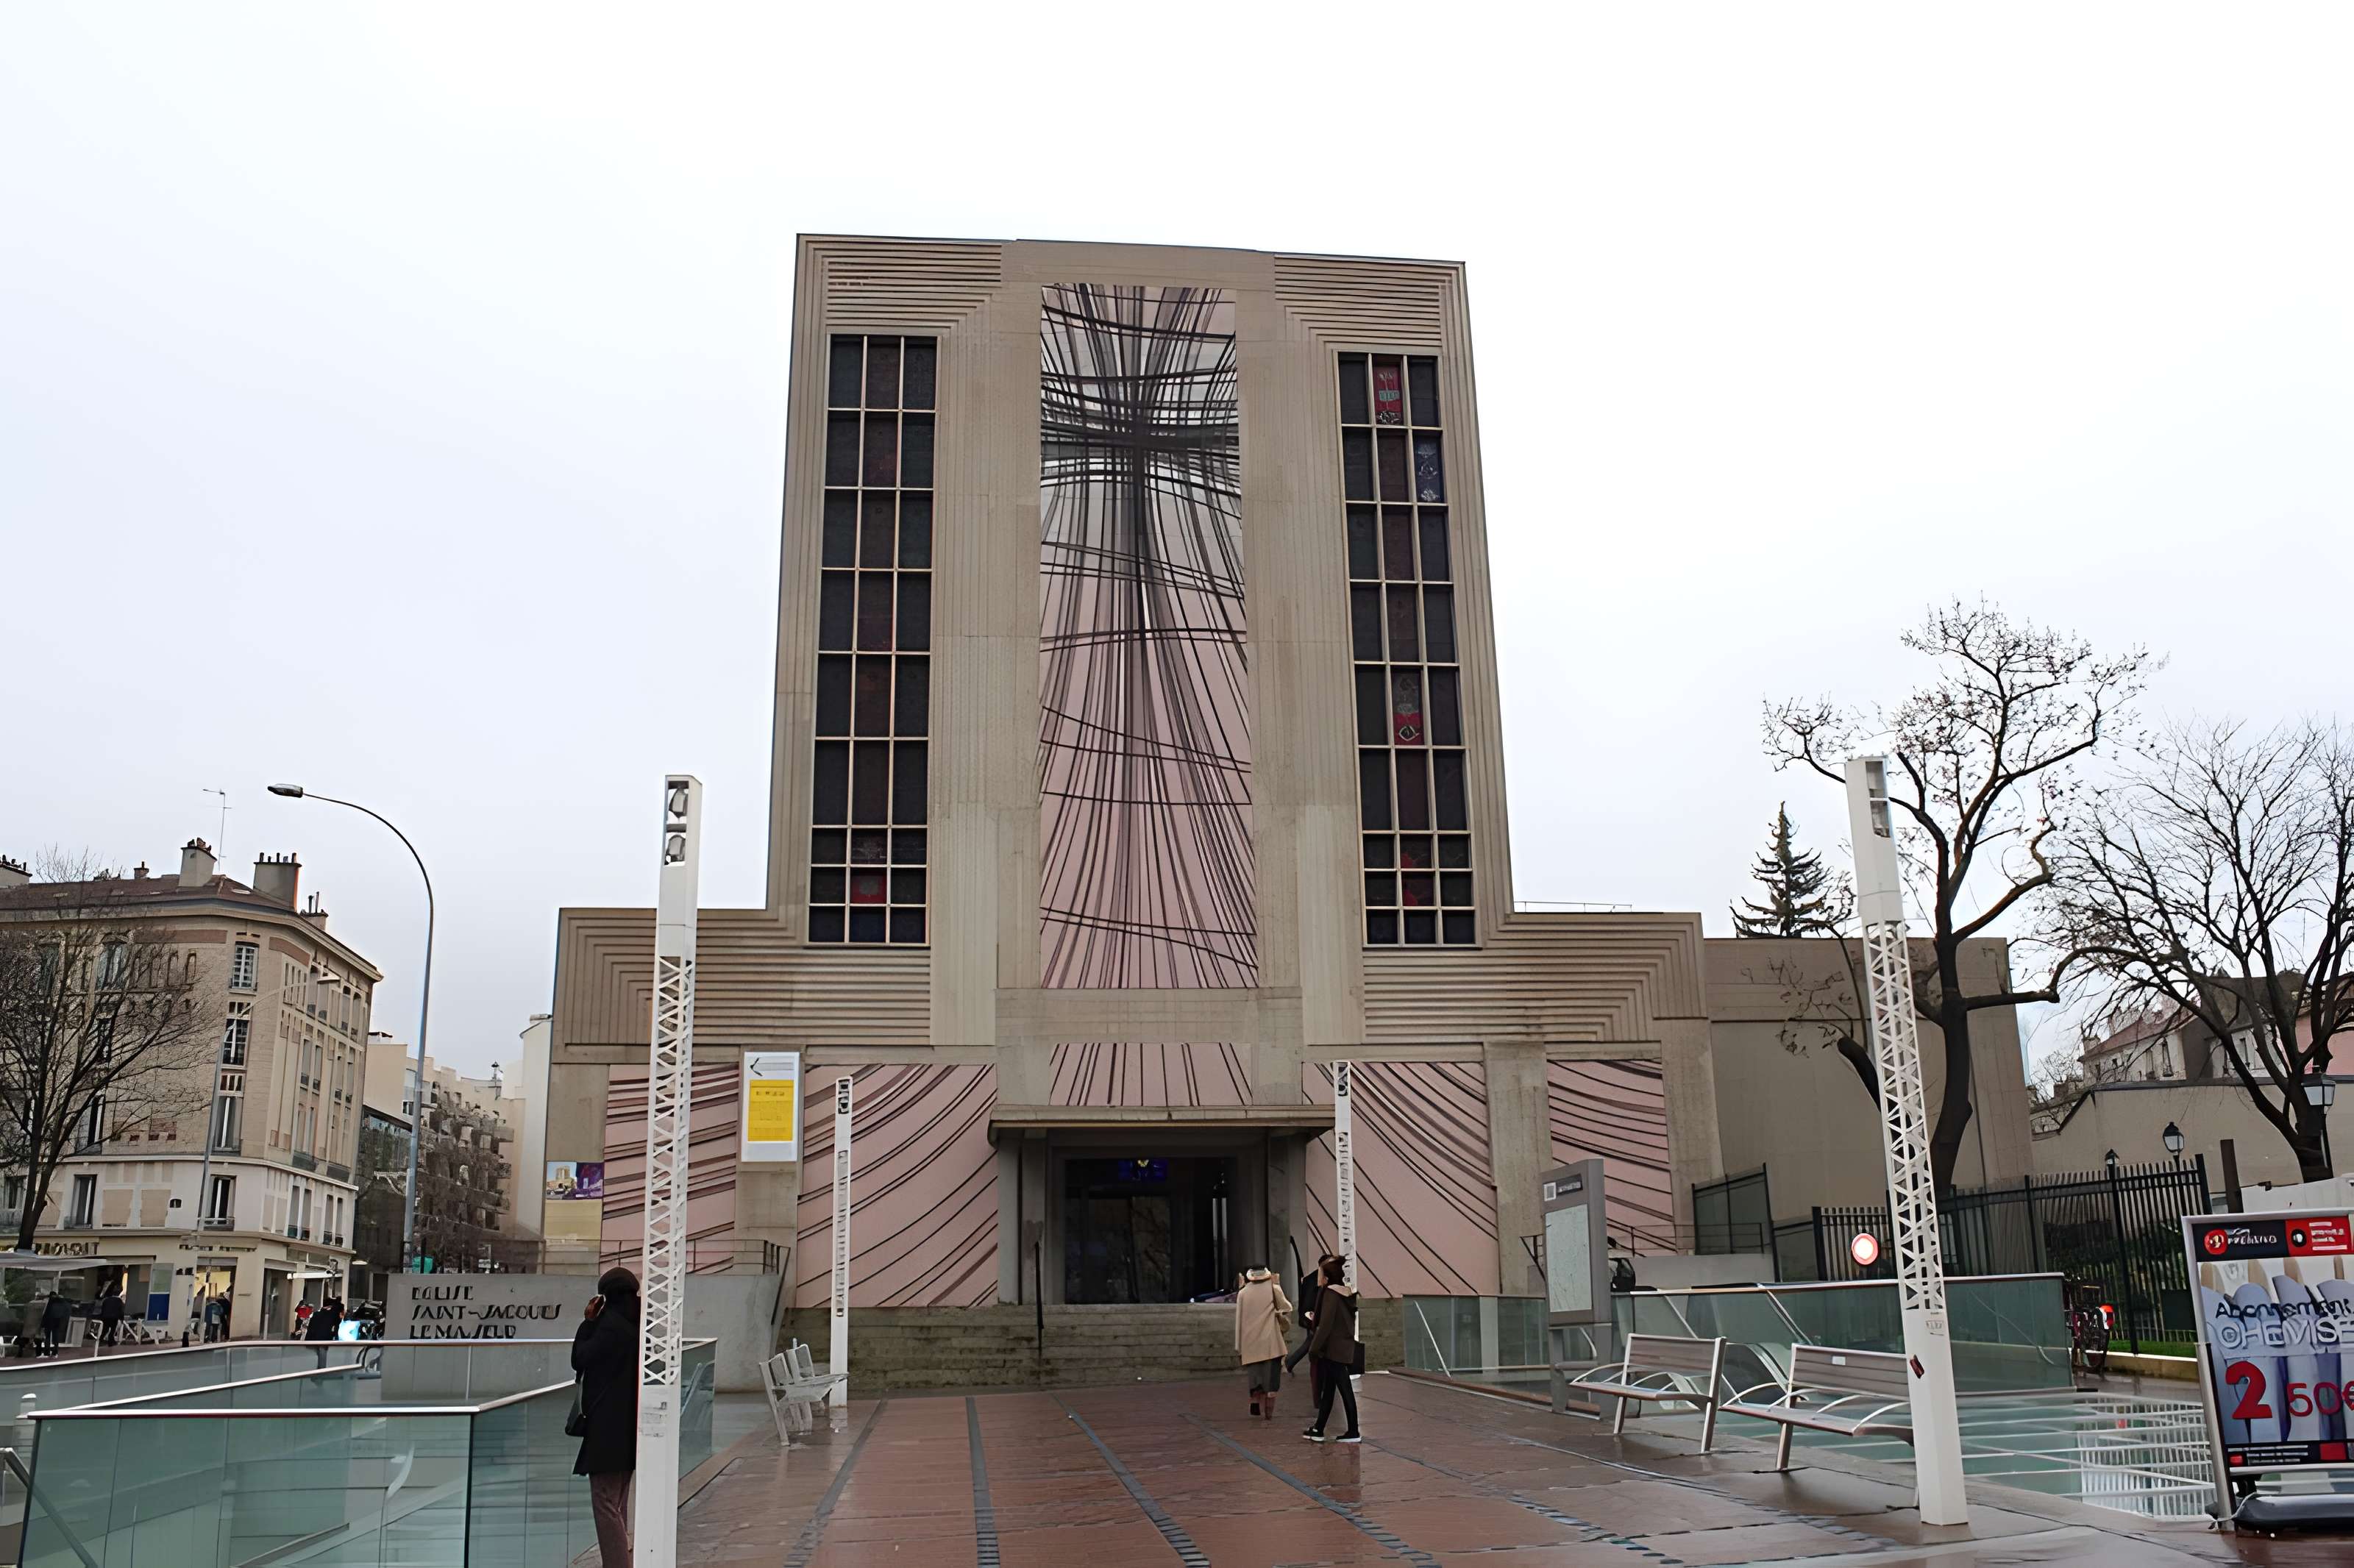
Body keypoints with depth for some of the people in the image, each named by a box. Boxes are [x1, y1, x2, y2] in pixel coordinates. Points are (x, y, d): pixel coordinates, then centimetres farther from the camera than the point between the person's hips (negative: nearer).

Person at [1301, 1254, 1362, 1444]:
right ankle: (1318, 1430, 17)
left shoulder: (1331, 1293, -15)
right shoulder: (1348, 1293, 8)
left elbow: (1326, 1323, -18)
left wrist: (1314, 1348, -14)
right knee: (1328, 1390, 12)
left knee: (1345, 1389, -3)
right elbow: (1350, 1320, 12)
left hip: (1333, 1348, -8)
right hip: (1346, 1347, 8)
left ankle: (1353, 1433, 1)